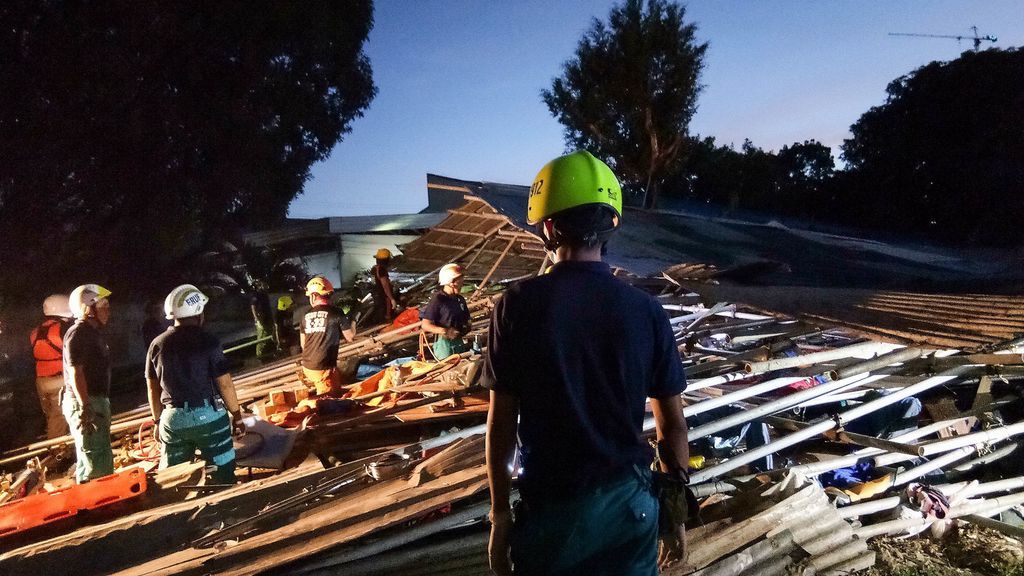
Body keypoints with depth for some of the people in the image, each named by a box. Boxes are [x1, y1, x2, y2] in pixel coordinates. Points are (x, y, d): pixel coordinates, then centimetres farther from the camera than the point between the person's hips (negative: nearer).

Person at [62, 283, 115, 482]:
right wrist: (85, 408, -26)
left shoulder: (93, 332, 16)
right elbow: (75, 372, -22)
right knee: (95, 461, -8)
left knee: (104, 458, 18)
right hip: (84, 404, -10)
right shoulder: (78, 333, -15)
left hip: (96, 401, 10)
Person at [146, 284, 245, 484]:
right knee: (223, 473, 8)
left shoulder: (157, 344, 2)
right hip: (208, 415, -4)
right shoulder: (208, 341, -11)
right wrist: (237, 416, 2)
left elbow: (153, 388, 9)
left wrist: (157, 421, 21)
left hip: (173, 419, 4)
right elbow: (225, 385, -9)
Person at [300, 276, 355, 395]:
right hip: (324, 368, -6)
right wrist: (352, 322, 17)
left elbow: (303, 344, 14)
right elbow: (350, 337, 0)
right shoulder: (336, 313, -10)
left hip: (307, 365, 6)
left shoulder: (306, 316, 4)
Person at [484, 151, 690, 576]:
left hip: (550, 505, -2)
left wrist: (500, 513, 2)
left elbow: (501, 421, -9)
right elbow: (672, 423, -1)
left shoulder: (519, 305, -13)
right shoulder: (645, 309, -8)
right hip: (630, 500, 2)